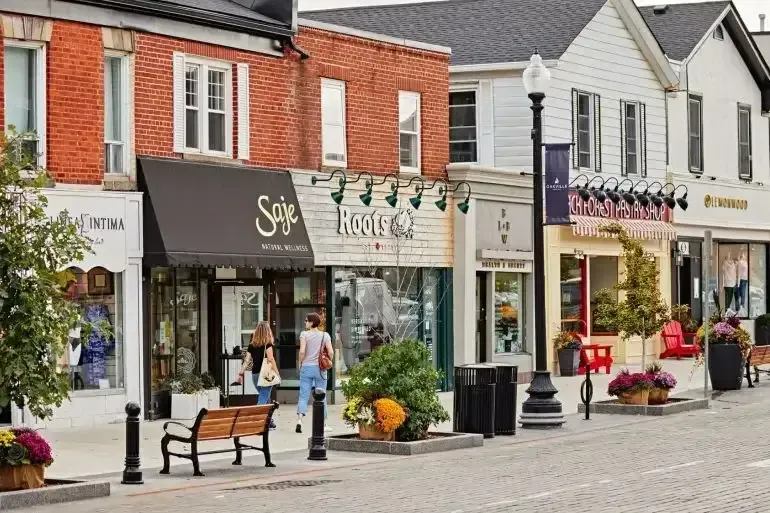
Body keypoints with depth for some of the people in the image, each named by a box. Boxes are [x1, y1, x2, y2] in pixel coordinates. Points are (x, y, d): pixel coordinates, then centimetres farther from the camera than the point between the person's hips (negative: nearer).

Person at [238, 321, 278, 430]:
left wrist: (241, 373, 9)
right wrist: (276, 372, -12)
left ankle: (269, 422, 25)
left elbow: (247, 360, 6)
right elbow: (270, 359, -15)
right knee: (263, 399, -4)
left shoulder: (252, 345, 8)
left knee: (266, 398, 18)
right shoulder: (267, 344, -6)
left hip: (255, 374, 6)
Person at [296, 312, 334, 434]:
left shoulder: (304, 334, -4)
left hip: (306, 367, -1)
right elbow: (330, 352, -6)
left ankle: (299, 420, -17)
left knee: (303, 396, 1)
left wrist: (300, 363, 1)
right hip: (320, 368, 1)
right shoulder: (325, 335, 2)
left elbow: (302, 351, -14)